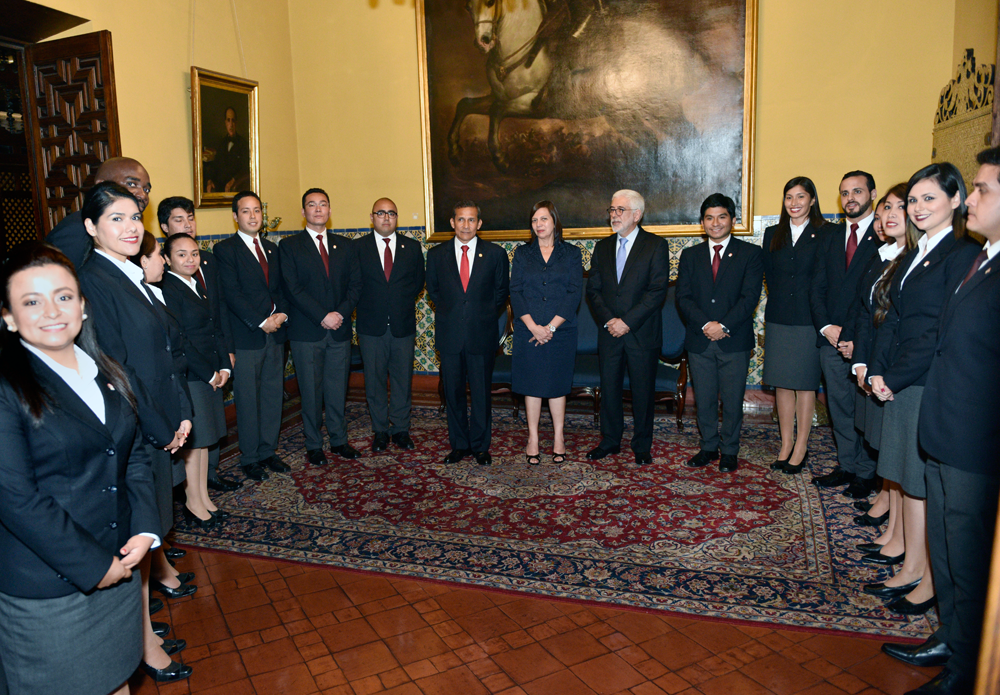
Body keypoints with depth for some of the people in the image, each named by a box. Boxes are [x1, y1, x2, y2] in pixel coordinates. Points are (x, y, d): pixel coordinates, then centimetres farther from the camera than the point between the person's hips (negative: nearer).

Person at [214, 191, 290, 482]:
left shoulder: (271, 249, 16)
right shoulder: (225, 249, -4)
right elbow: (231, 294, -12)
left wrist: (282, 314, -3)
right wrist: (261, 322, -15)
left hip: (275, 334, 6)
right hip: (246, 337, -6)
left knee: (273, 395, 11)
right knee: (248, 400, 2)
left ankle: (268, 451, 23)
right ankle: (250, 458, 15)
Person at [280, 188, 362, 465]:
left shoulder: (344, 245, 13)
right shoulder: (289, 246, 2)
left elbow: (355, 283, 7)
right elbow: (293, 289, -7)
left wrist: (341, 313, -9)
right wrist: (322, 316, -15)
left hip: (340, 330, 3)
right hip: (306, 333, -3)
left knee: (338, 389, 9)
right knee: (311, 391, 4)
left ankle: (339, 440, 23)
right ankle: (313, 445, 17)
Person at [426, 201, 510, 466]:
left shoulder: (496, 254, 3)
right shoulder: (436, 255, 6)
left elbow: (502, 291, 11)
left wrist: (486, 314, 2)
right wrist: (448, 312, 7)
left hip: (482, 334, -1)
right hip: (449, 335, 1)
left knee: (481, 393, 5)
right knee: (453, 392, 8)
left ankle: (480, 446, 20)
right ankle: (459, 444, 22)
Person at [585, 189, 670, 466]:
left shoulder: (656, 246, -2)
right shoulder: (602, 247, 11)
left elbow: (657, 291, -10)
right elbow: (593, 289, 7)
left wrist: (628, 322, -16)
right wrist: (608, 319, -9)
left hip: (642, 333, -3)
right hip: (610, 333, 4)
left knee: (642, 391, 5)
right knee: (609, 388, 9)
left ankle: (642, 447, 19)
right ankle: (610, 441, 24)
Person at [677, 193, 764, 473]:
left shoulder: (750, 254, 3)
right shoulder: (690, 255, 11)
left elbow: (750, 297, -6)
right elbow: (683, 297, 2)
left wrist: (723, 325, -15)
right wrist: (706, 324, -12)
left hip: (734, 341, -2)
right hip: (699, 341, 2)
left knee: (732, 400, 5)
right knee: (703, 399, 8)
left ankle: (730, 451, 20)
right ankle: (709, 447, 24)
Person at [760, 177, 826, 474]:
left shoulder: (825, 234, -3)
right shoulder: (772, 235, 10)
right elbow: (769, 276, 11)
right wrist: (780, 302, 3)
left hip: (809, 319, -4)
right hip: (778, 318, 4)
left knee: (805, 383, 3)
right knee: (782, 383, 8)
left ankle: (801, 446, 14)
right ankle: (786, 444, 18)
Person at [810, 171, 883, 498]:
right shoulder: (831, 237, 14)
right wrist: (826, 327, -3)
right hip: (832, 339, 5)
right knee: (840, 407, 12)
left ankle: (867, 473, 16)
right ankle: (847, 466, 25)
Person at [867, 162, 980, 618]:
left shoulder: (963, 255, -12)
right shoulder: (914, 256, 14)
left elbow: (943, 333, -17)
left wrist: (895, 378, -14)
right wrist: (877, 371, 1)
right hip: (900, 383, 8)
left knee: (933, 486, 2)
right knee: (908, 477, 14)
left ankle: (933, 582, 16)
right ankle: (911, 565, 26)